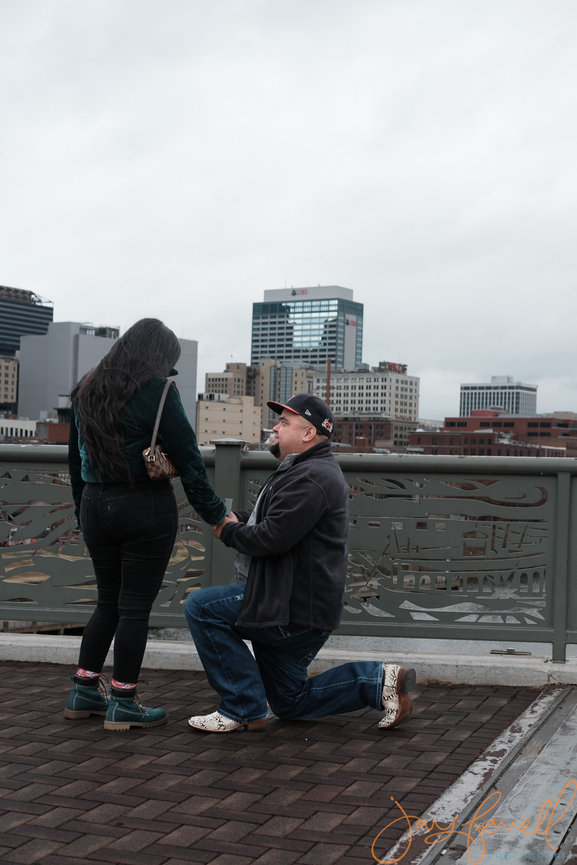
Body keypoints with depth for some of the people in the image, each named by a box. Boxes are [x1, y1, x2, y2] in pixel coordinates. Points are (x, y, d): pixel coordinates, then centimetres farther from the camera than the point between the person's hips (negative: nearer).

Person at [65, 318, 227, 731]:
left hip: (95, 507, 6)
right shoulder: (158, 391, -9)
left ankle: (84, 691, 20)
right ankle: (123, 703, 7)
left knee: (108, 602, 17)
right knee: (135, 607, 2)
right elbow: (188, 458, -10)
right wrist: (216, 514, -5)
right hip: (145, 510, -6)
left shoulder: (87, 390, 11)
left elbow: (76, 458, 15)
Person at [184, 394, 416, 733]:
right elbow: (270, 520, 24)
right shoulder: (306, 470, 18)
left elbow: (273, 537, -27)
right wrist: (237, 520, 3)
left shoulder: (311, 478, -20)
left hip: (297, 608, -11)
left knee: (202, 607, -12)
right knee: (290, 703, 19)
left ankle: (246, 710, -7)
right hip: (298, 605, 11)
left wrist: (229, 531, -9)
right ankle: (381, 680, 13)